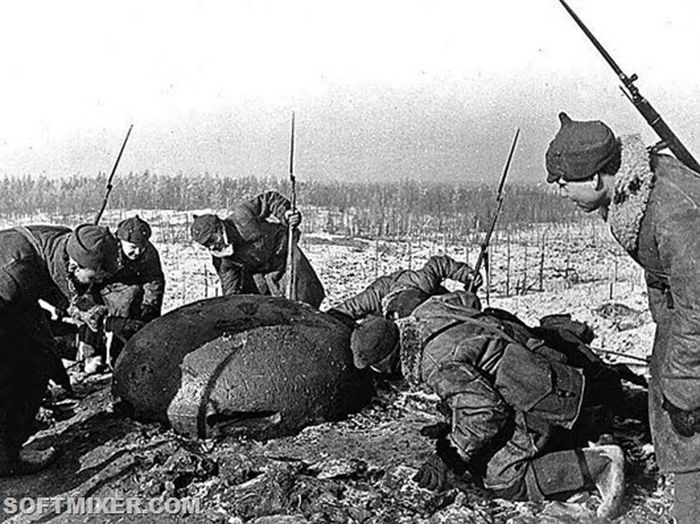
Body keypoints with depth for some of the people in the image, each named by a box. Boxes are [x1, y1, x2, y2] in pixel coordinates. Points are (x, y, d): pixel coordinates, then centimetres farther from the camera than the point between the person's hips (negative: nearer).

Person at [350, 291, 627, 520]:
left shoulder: (437, 364, -30)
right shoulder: (424, 312, -3)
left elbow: (484, 411, -31)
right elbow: (466, 299, 16)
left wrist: (447, 459, -21)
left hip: (536, 399, -10)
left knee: (502, 479, -9)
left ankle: (599, 464, -5)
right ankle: (586, 428, 22)